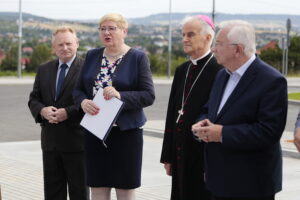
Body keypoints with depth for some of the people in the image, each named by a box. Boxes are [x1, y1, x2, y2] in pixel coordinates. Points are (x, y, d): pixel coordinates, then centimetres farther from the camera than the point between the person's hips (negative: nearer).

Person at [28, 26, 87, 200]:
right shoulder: (44, 70, 12)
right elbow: (34, 99, 11)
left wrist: (68, 112, -21)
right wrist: (42, 110, -11)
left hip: (76, 140, -5)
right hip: (50, 141, 5)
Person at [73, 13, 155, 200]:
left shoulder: (138, 57, -4)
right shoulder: (92, 56, 9)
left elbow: (149, 95, -8)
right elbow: (78, 89, 11)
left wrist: (120, 96, -23)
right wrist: (83, 102, -12)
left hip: (126, 131, -4)